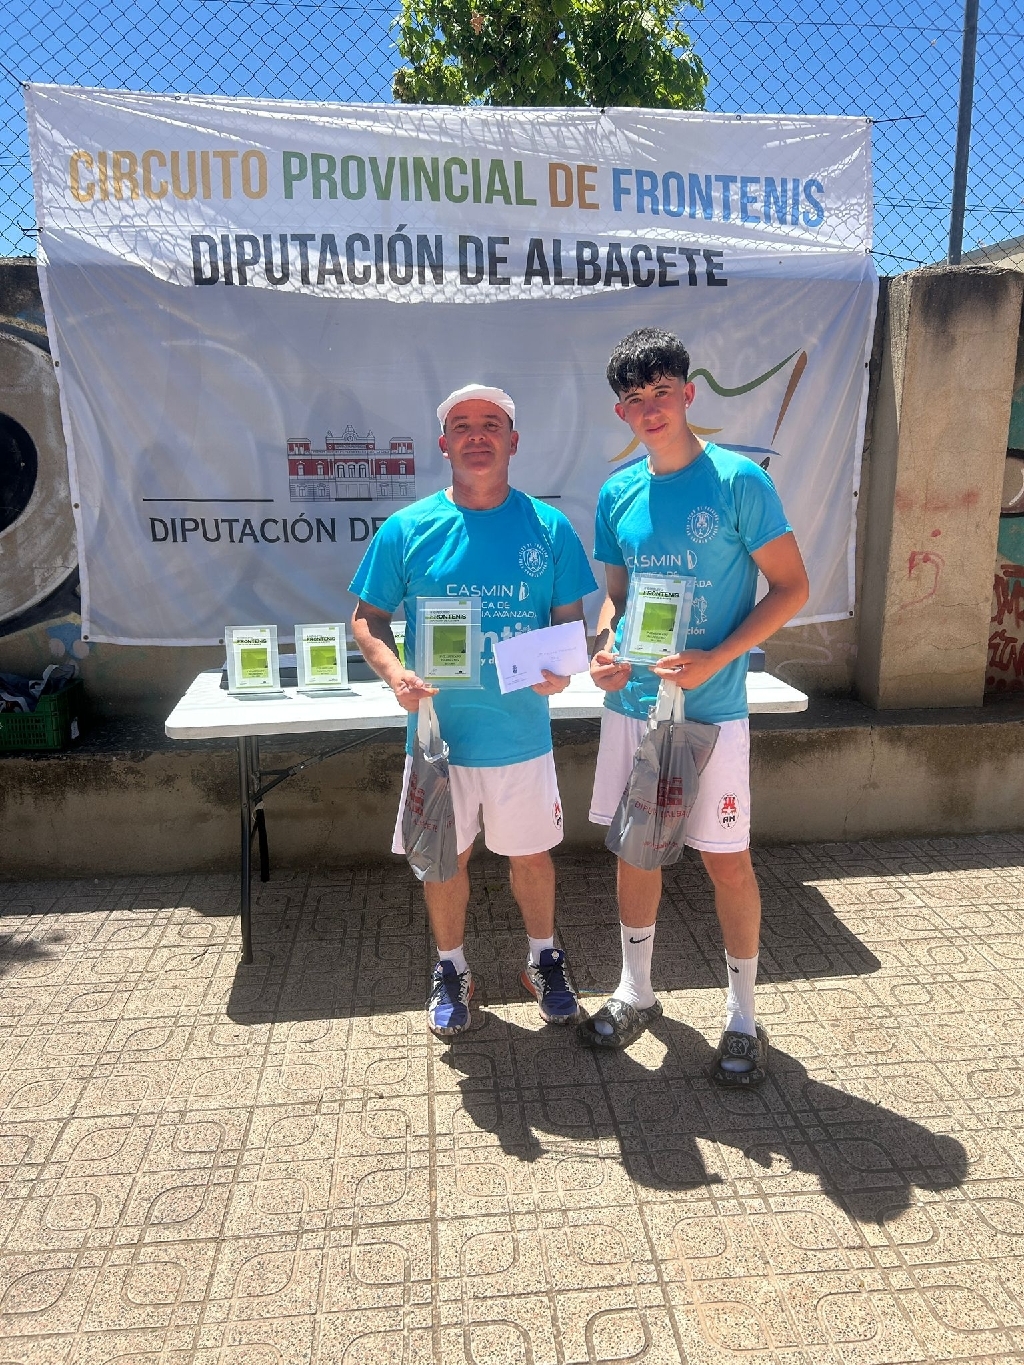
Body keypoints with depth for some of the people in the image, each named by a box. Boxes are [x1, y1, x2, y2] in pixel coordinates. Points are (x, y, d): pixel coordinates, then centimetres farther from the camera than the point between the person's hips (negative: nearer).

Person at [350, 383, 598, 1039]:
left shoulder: (549, 527, -2)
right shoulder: (408, 530, -4)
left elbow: (571, 617, 4)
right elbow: (368, 617, 1)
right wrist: (393, 671, -18)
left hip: (523, 732, 0)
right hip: (440, 732, 0)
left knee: (532, 856, 16)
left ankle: (545, 960, 42)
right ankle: (451, 970, 39)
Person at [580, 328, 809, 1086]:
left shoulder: (738, 481, -9)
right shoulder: (618, 494, 6)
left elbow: (792, 587, -8)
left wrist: (714, 659, -19)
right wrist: (605, 647, -7)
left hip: (711, 710, -5)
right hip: (631, 704, 5)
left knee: (727, 860, 5)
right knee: (633, 847, 14)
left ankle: (743, 1016, 26)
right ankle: (636, 993, 34)